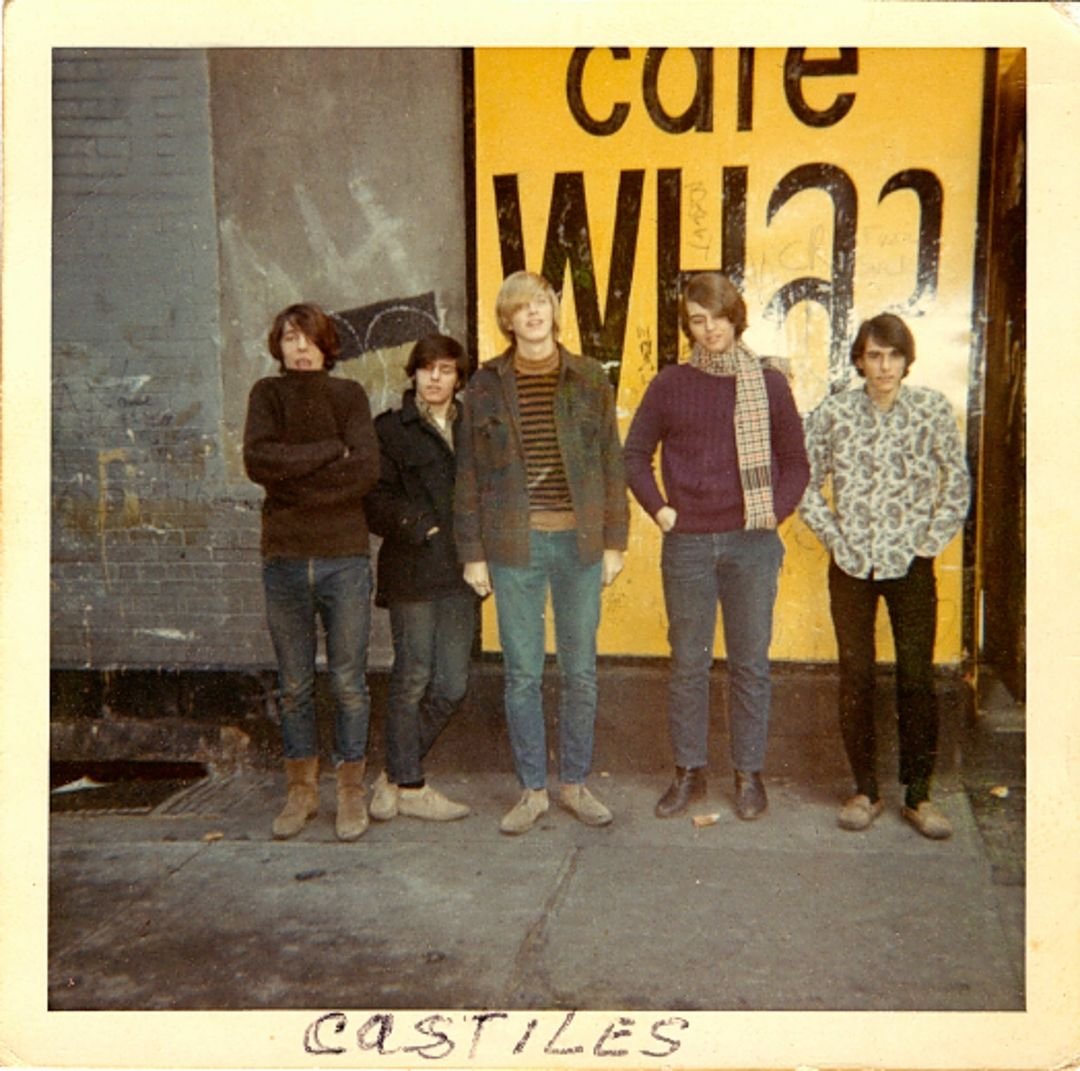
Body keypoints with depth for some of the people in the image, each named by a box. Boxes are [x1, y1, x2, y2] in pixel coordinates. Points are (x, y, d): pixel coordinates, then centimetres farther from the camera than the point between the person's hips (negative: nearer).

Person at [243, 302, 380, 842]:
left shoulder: (349, 394, 6)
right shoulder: (267, 393, 8)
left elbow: (367, 469, -10)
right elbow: (257, 459, -11)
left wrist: (292, 473, -10)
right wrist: (331, 452, -12)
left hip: (344, 557, -1)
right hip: (284, 558, 1)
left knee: (349, 681, 4)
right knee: (294, 685, 10)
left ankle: (351, 789, 17)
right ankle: (301, 788, 22)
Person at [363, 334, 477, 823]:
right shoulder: (391, 429, 3)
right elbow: (375, 500, -4)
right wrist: (416, 526, -15)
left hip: (458, 570, 5)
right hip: (412, 571, -5)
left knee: (452, 685, 4)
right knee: (412, 679, 0)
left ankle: (396, 775, 20)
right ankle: (408, 786, 13)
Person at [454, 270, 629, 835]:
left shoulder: (589, 378, 3)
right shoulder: (486, 385, 2)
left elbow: (612, 463, 5)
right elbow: (469, 472, 3)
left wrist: (615, 540, 1)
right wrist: (472, 552, 0)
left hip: (579, 541, 1)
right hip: (513, 544, 0)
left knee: (580, 671, 8)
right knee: (522, 673, 5)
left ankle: (575, 783, 24)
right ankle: (532, 790, 19)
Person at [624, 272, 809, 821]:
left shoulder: (768, 382, 3)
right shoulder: (669, 384, 3)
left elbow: (794, 460, 9)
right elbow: (635, 454, 10)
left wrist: (776, 511, -3)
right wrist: (658, 509, 0)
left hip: (751, 544, 0)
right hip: (687, 545, 1)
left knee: (750, 663, 7)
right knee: (687, 663, 8)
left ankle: (749, 773, 20)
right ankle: (689, 772, 21)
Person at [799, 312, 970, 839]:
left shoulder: (932, 409, -1)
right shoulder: (833, 413, -1)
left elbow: (957, 483, 3)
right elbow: (806, 484, 4)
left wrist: (930, 541, -3)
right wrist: (835, 539, -3)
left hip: (910, 565, 0)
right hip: (852, 566, 1)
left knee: (917, 678, 2)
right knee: (856, 678, 6)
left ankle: (918, 795, 15)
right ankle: (865, 791, 20)